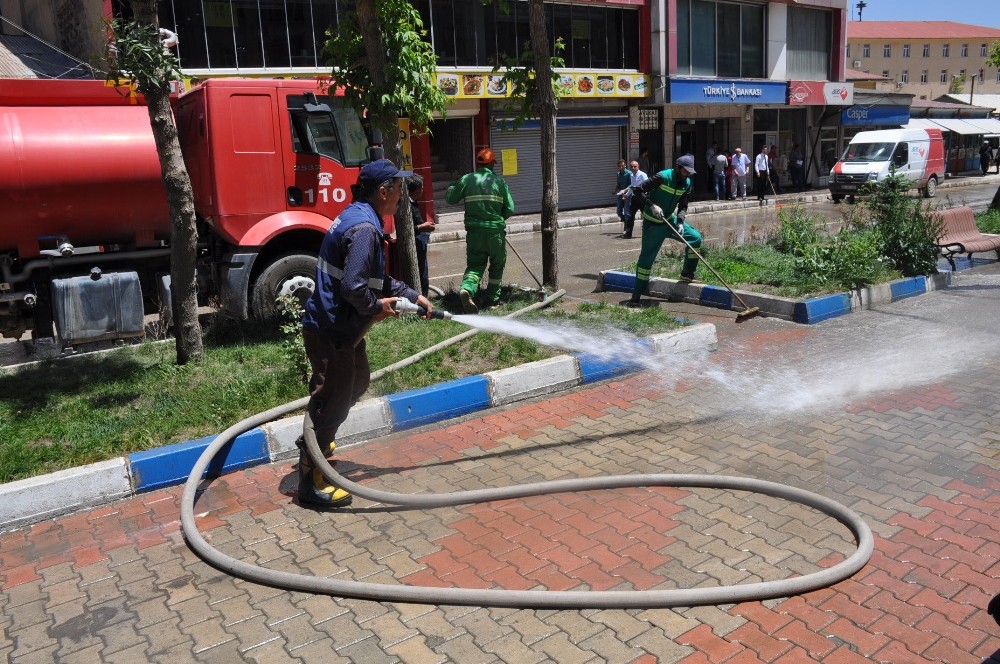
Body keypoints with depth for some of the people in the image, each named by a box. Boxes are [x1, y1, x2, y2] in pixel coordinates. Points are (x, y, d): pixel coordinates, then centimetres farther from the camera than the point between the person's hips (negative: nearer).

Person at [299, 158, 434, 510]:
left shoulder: (358, 217, 13)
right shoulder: (364, 227, -21)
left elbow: (379, 280, 20)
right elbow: (353, 287, -29)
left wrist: (414, 297, 18)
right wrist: (377, 307, -10)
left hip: (340, 326, 11)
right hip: (330, 331, -11)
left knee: (357, 381, 26)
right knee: (332, 399, -1)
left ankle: (317, 441, 45)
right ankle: (311, 483, 12)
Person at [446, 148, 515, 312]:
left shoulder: (466, 179, 0)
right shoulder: (499, 181, -1)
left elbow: (450, 199, 7)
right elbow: (509, 209, 0)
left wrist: (454, 184, 25)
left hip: (474, 231, 1)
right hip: (495, 231, -1)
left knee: (475, 265, 7)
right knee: (497, 265, 17)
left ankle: (467, 289, -22)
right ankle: (493, 300, 19)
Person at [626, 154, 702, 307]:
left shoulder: (686, 184, -1)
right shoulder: (663, 177, -22)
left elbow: (683, 206, 5)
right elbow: (637, 190, -22)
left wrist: (680, 222, -12)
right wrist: (652, 205, -31)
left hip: (669, 221, 7)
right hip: (652, 224, -7)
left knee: (695, 237, -1)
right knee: (646, 258, -6)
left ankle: (687, 273, 14)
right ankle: (636, 295, 1)